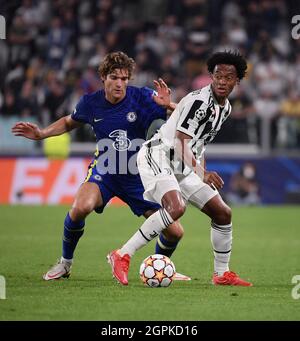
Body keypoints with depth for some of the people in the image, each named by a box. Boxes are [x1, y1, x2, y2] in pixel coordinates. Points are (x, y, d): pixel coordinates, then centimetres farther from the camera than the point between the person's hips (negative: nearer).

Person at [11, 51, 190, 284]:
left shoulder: (142, 98, -15)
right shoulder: (91, 102, -8)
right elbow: (70, 122, 15)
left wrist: (169, 105, -37)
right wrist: (41, 134, 1)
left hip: (138, 176, 0)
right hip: (104, 172, 0)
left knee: (175, 232, -5)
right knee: (81, 206, -32)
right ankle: (65, 263, -7)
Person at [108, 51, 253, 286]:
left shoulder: (225, 108, 13)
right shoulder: (199, 100, -18)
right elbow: (182, 142, -26)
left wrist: (203, 174, 28)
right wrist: (201, 174, -38)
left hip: (183, 167, 10)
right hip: (159, 155, -9)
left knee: (223, 213, 7)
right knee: (176, 207, -34)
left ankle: (222, 274, 21)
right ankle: (122, 255, -27)